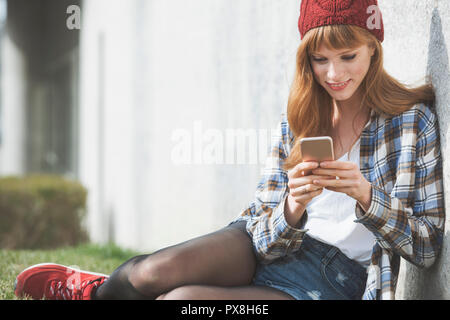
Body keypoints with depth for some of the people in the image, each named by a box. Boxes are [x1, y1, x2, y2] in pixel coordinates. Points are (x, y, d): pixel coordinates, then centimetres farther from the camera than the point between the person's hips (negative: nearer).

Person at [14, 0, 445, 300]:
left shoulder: (413, 120, -5)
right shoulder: (297, 119, 6)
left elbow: (427, 247, -6)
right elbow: (265, 235, 1)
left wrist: (366, 196, -22)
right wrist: (292, 207, -22)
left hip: (338, 277, -4)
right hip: (270, 246, 4)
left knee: (183, 299, -26)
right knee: (162, 269, -26)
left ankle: (95, 293, 5)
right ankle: (100, 290, 7)